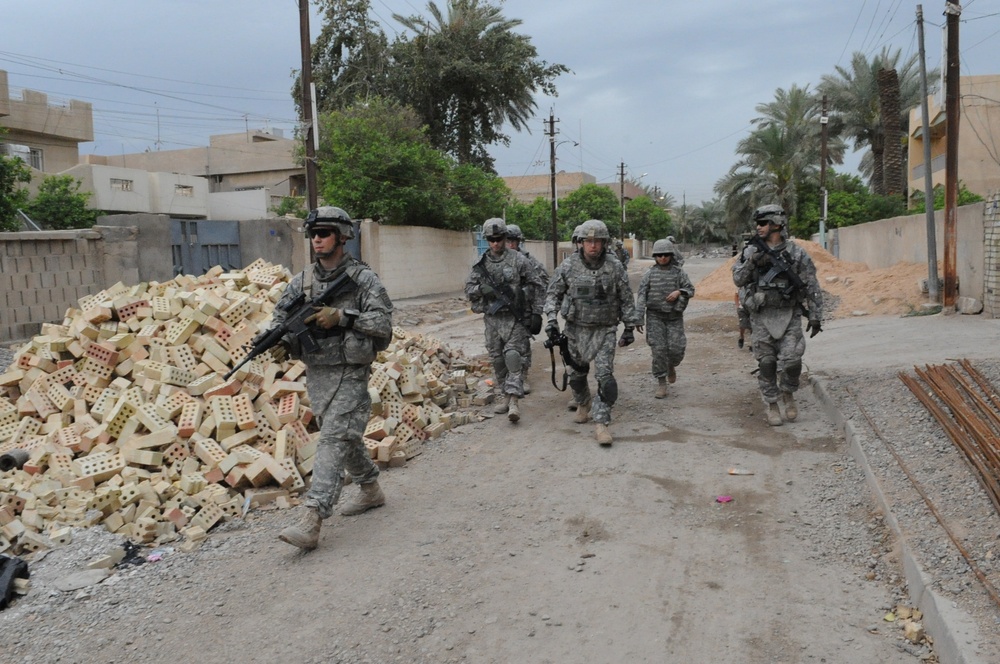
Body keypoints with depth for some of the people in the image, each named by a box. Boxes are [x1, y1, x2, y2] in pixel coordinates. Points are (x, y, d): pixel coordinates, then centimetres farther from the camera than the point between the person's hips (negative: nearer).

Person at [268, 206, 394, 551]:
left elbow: (382, 324, -14)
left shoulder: (363, 278, -8)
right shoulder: (302, 280, 9)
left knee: (333, 441, -13)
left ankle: (310, 523, -19)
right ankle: (371, 490, 39)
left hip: (349, 374, -6)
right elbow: (280, 316, 9)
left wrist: (340, 317, -23)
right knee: (346, 437, 18)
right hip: (316, 374, 7)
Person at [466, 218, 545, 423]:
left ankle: (513, 400, -15)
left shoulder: (518, 260, -3)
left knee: (514, 356, -13)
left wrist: (536, 314, -6)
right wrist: (481, 288, -12)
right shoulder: (482, 264, 8)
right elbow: (468, 289, 10)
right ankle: (501, 397, 21)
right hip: (492, 319, 4)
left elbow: (536, 287, -1)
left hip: (514, 317, -4)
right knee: (497, 360, 9)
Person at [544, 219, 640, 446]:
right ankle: (583, 405, 43)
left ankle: (601, 423, -8)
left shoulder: (615, 268, -5)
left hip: (604, 330, -2)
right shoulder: (568, 266, -5)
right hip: (576, 329, 2)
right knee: (577, 373, 16)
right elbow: (553, 293, 3)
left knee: (605, 376, -12)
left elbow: (626, 300, 3)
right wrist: (551, 319, -8)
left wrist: (630, 327, 3)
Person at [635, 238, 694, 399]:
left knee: (676, 349, -5)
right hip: (655, 316, -1)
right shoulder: (649, 274, 2)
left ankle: (671, 366, 30)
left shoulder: (679, 273, 5)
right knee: (659, 349, -5)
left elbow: (691, 290, 8)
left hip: (674, 316, 1)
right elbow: (641, 295, -3)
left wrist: (679, 292, -14)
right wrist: (639, 317, -12)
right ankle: (661, 383, 4)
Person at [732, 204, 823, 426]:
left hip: (789, 316, -2)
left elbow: (812, 287, 0)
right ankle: (772, 406, 18)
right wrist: (751, 262, -14)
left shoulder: (797, 253, -2)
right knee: (766, 363, 4)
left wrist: (815, 316, -3)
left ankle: (788, 393, 16)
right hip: (762, 317, 2)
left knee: (791, 359, -13)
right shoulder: (752, 251, 3)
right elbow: (738, 280, 2)